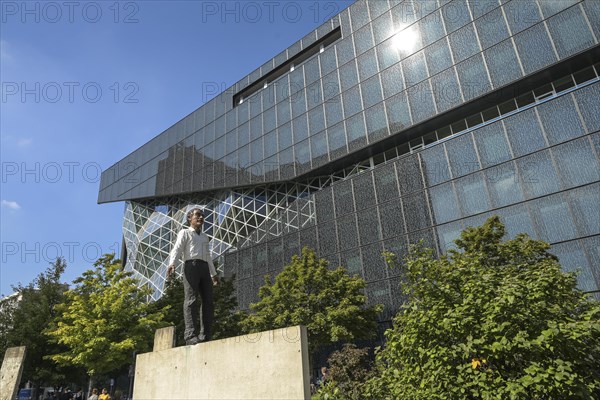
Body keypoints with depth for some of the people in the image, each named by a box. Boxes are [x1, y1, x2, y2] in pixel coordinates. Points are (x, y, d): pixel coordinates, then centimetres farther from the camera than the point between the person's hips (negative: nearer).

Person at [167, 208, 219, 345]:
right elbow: (177, 249, -2)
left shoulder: (205, 237, 32)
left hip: (204, 269, 6)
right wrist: (172, 264, -21)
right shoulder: (184, 233, 14)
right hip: (191, 266, -6)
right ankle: (191, 336, -22)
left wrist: (214, 274, 33)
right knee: (191, 300, -17)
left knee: (208, 302, -4)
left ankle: (205, 337, -3)